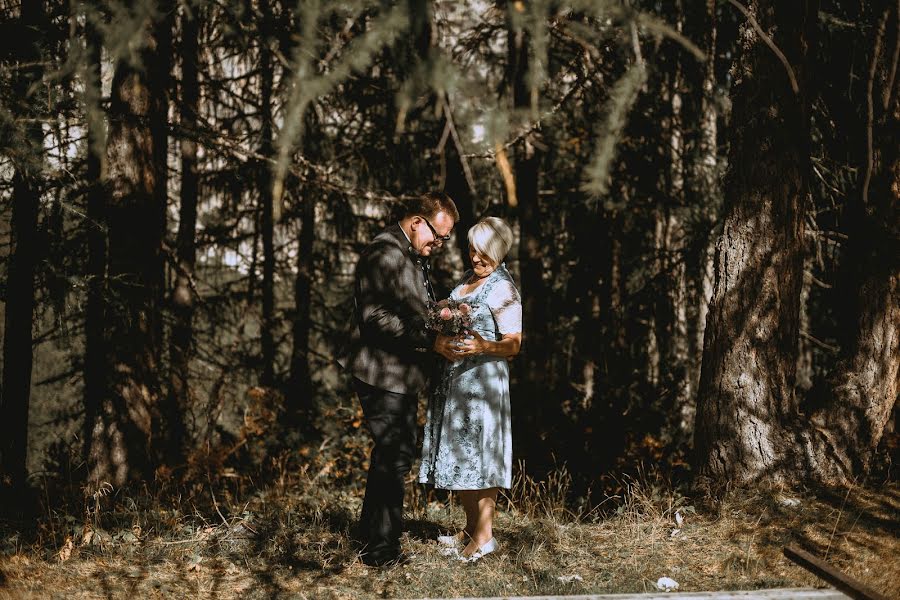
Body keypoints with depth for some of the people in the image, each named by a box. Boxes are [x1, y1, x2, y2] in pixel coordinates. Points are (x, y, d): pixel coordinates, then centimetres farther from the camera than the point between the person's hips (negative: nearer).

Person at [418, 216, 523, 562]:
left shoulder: (504, 290, -10)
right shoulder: (468, 279, 14)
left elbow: (513, 344, -14)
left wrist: (484, 346, -32)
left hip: (483, 377, -8)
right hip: (453, 377, 8)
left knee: (479, 453, -5)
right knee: (458, 455, 11)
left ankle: (484, 535, 1)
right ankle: (471, 529, 21)